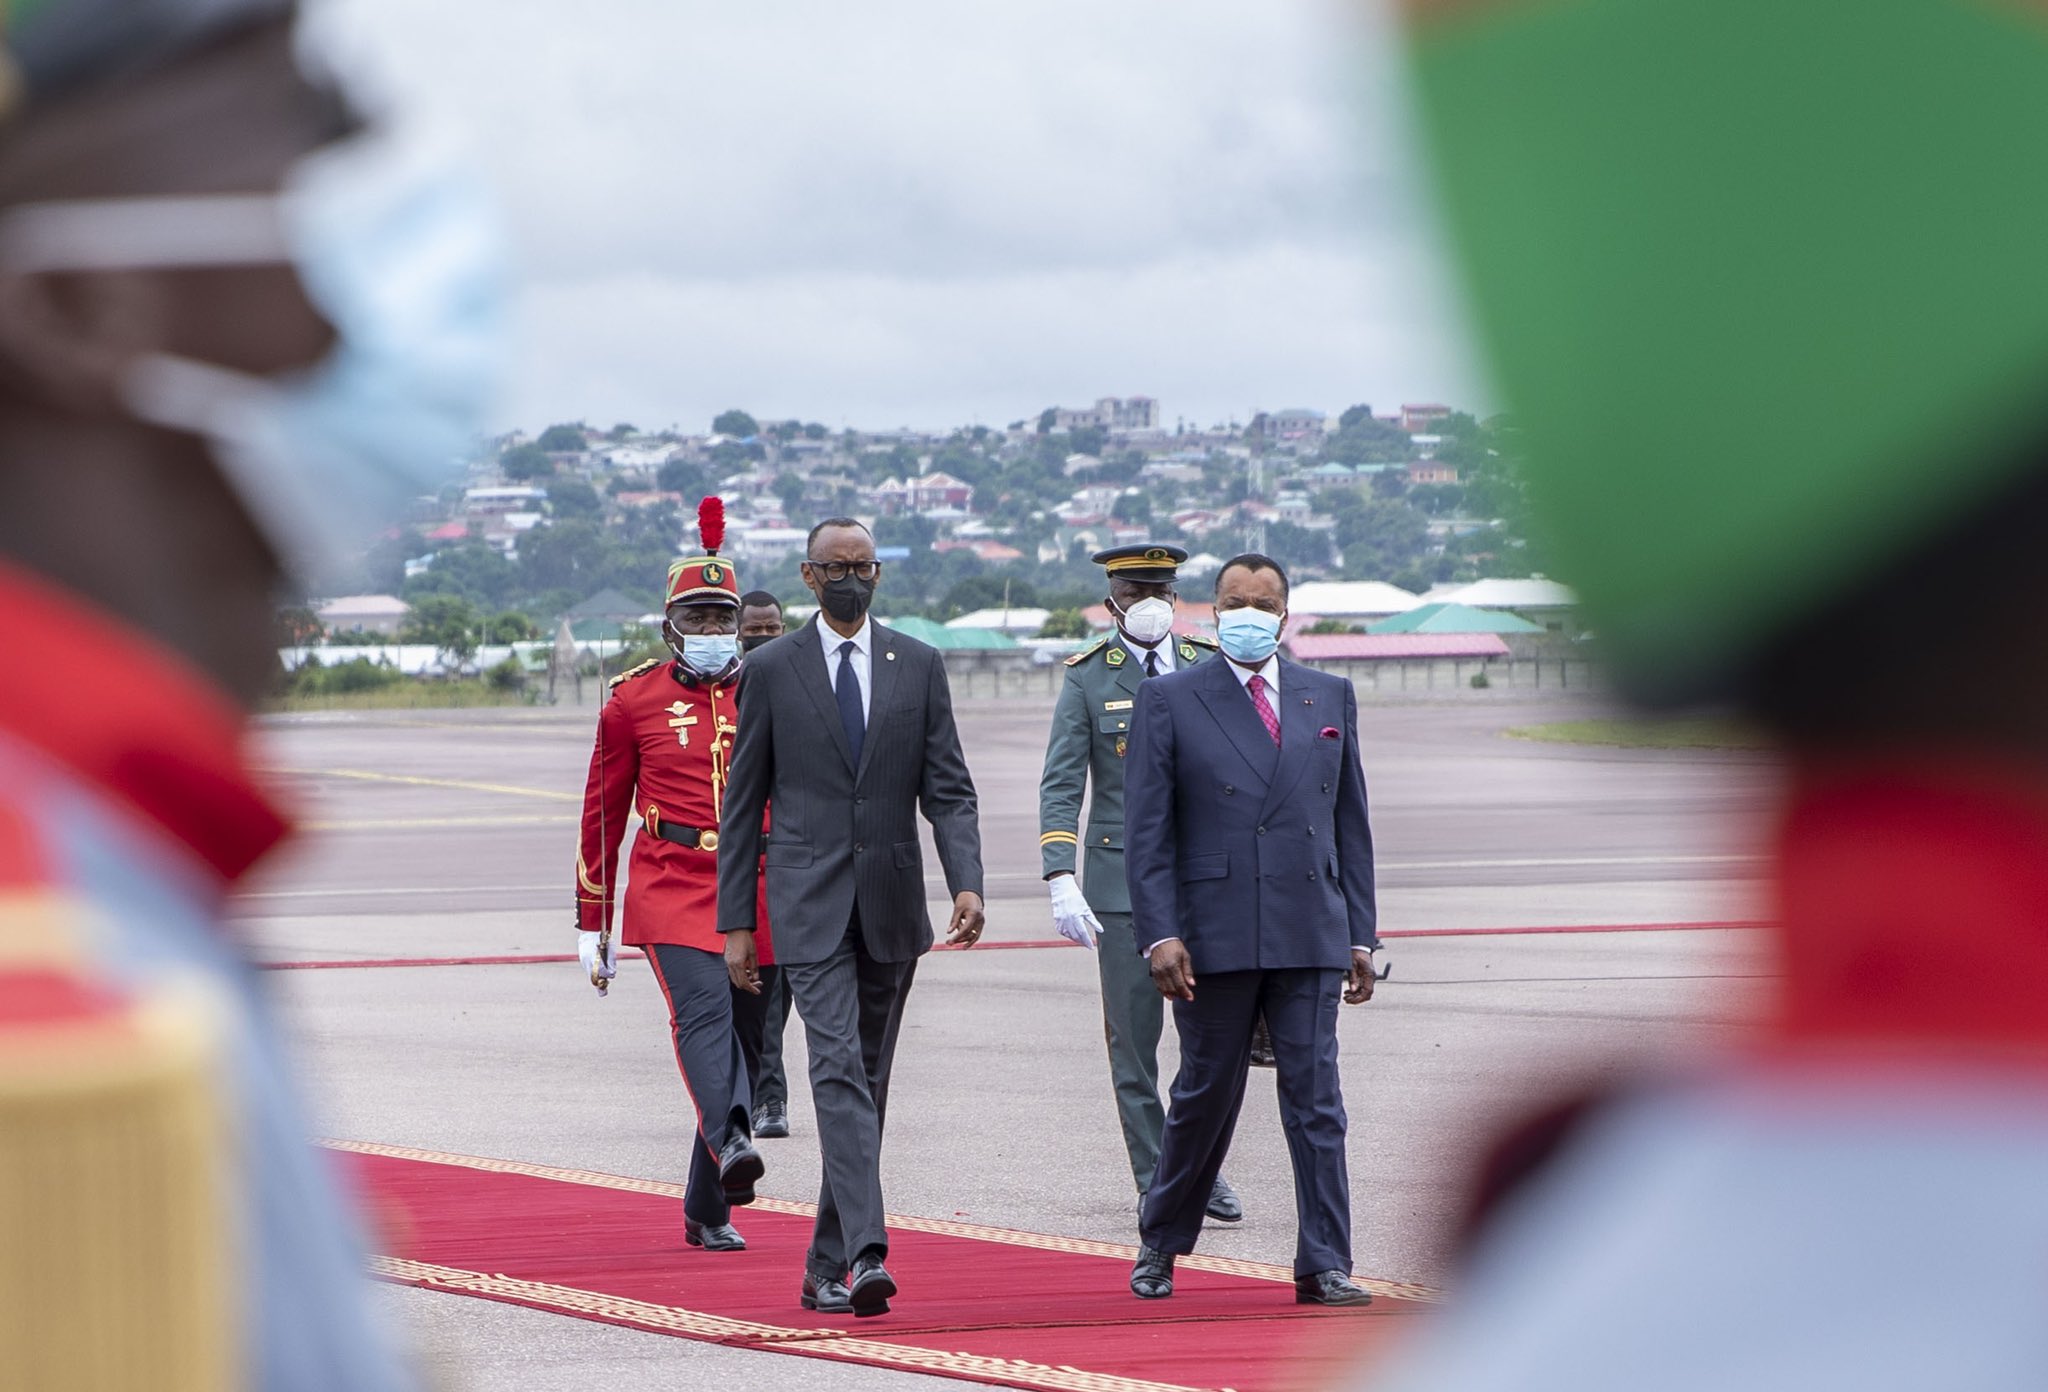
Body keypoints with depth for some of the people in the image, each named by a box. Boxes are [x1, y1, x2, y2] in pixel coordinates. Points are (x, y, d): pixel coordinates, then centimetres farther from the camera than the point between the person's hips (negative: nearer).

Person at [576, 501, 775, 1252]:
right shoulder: (634, 699, 4)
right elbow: (603, 813, 10)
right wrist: (590, 924, 9)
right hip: (671, 887, -3)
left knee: (745, 1042, 4)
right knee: (703, 1011, -26)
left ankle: (707, 1210, 15)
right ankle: (732, 1142, -49)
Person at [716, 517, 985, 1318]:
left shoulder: (918, 667, 7)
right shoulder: (771, 670, 2)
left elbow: (949, 790, 4)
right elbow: (743, 804, 5)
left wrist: (967, 883, -13)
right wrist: (736, 922, 1)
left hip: (891, 905, 3)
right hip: (810, 904, -3)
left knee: (868, 1082, 8)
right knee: (838, 1071, -17)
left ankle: (827, 1270, 17)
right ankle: (865, 1255, -27)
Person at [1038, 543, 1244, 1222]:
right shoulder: (1088, 677, 2)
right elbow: (1061, 786, -3)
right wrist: (1062, 881, -13)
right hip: (1123, 880, -2)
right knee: (1133, 1041, 0)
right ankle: (1157, 1185, 7)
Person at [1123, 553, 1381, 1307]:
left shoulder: (1331, 698, 12)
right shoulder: (1170, 701, 3)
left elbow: (1350, 822, 13)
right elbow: (1148, 833, -1)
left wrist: (1359, 934, 8)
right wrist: (1159, 935, -11)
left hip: (1310, 936, 2)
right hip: (1213, 936, -2)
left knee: (1316, 1098, -2)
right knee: (1205, 1096, 6)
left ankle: (1324, 1266, 1)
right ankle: (1161, 1243, 24)